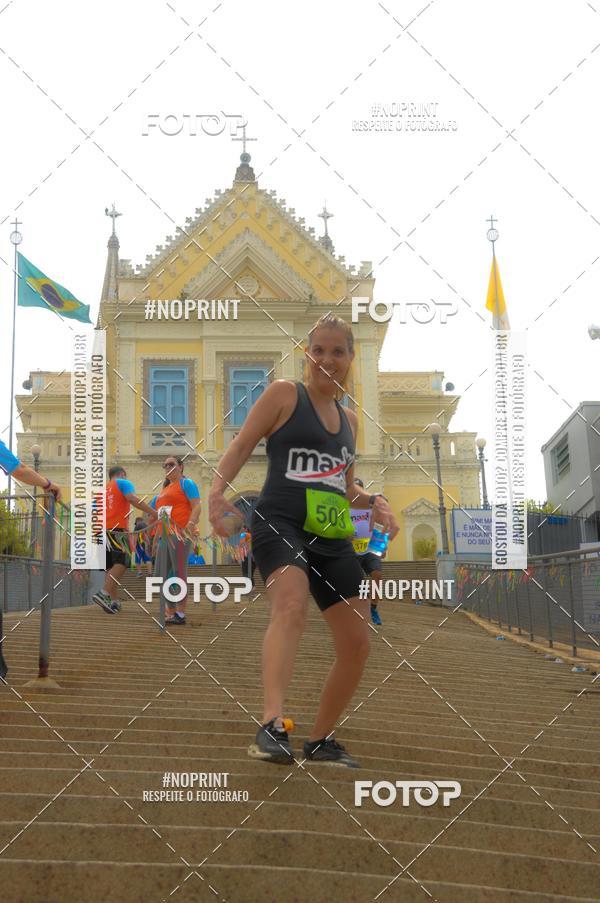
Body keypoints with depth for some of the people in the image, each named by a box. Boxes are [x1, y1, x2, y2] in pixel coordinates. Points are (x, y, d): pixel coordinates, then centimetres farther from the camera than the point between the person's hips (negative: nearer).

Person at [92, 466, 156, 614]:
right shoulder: (123, 483, 6)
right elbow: (132, 499, -11)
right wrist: (153, 513, -13)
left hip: (103, 530, 7)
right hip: (118, 529, -7)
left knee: (111, 567, 10)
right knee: (121, 563, -12)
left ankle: (114, 602, 7)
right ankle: (104, 594, -27)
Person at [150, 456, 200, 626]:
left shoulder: (186, 483, 3)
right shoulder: (163, 490, 26)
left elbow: (196, 506, -9)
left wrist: (190, 525, -23)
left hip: (179, 535, -9)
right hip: (164, 536, 9)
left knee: (179, 572, -8)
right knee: (161, 575, 6)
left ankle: (181, 614, -6)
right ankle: (171, 613, 13)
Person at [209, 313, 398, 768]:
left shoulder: (349, 418, 21)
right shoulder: (283, 394, 4)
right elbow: (241, 446, -3)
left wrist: (372, 501, 8)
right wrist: (218, 490, -21)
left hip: (332, 538, 7)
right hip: (280, 524, -7)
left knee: (357, 645, 7)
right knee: (291, 607, -35)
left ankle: (321, 740, 24)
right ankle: (272, 726, -46)